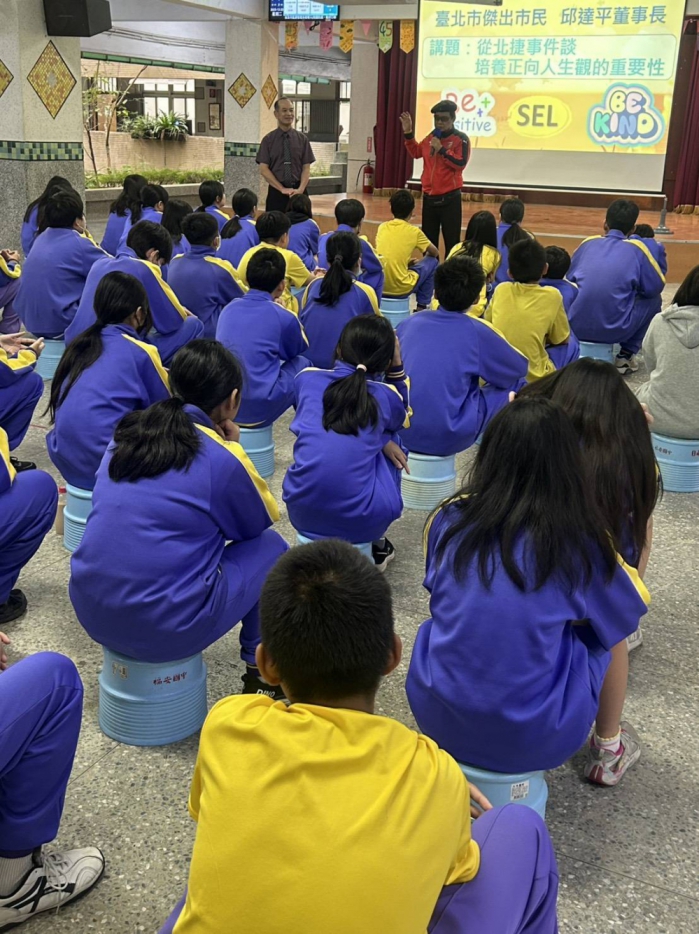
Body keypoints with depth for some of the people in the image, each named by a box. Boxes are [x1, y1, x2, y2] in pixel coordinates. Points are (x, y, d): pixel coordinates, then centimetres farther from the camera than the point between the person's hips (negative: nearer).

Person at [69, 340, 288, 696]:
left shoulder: (126, 433, 5)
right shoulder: (222, 458, -11)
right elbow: (263, 521, 7)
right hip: (163, 627, -6)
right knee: (270, 546, 15)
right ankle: (261, 670, 21)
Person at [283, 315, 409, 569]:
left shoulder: (307, 378, 5)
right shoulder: (387, 396, 1)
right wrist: (397, 368, 15)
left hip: (301, 512, 3)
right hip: (361, 520, -2)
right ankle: (378, 545, 33)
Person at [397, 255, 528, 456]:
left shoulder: (410, 322, 3)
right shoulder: (477, 332, -9)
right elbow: (520, 368, 7)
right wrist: (486, 369, 29)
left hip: (400, 429, 6)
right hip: (447, 437, -5)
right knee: (516, 387, 13)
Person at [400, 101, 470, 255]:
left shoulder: (461, 139, -8)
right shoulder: (431, 137, 10)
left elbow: (460, 164, -20)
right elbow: (416, 152, 26)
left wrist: (441, 149, -21)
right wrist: (408, 134, 15)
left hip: (450, 199, -6)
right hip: (429, 198, 6)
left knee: (451, 241, -4)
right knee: (428, 239, 14)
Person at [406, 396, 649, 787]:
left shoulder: (449, 520, -5)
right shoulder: (577, 542, -13)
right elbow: (633, 604, 6)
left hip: (436, 717, 3)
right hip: (531, 741, -2)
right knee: (611, 625, 18)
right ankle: (609, 749, 36)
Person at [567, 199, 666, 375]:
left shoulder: (588, 243, 9)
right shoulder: (636, 248, 0)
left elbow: (569, 278, 21)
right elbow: (656, 287, 5)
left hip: (576, 325, 4)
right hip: (614, 329, -4)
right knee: (654, 299, 23)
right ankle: (626, 355, 14)